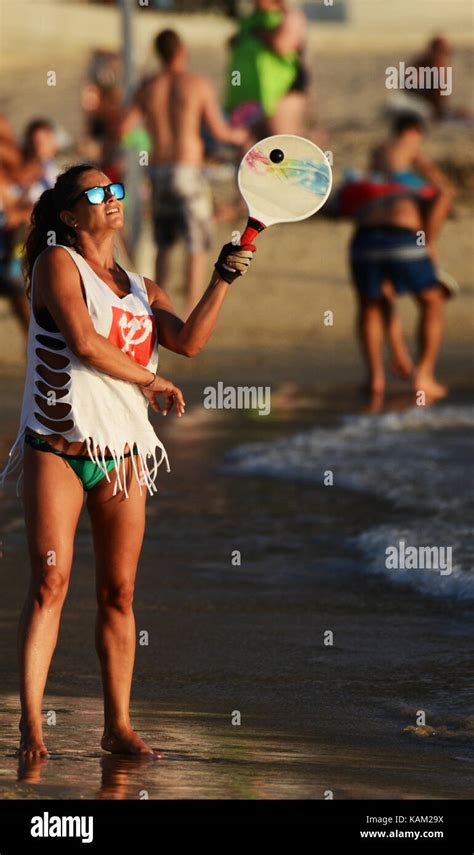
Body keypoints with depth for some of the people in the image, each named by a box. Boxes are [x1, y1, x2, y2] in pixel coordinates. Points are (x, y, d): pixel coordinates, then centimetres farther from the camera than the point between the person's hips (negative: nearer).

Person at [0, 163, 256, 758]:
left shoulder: (142, 289, 17)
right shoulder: (57, 262, 0)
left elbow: (189, 340, -1)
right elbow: (85, 343, -12)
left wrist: (223, 278, -11)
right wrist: (151, 382, -2)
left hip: (122, 452, 5)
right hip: (57, 446, -5)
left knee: (118, 592, 2)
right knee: (51, 582, -12)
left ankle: (118, 726, 6)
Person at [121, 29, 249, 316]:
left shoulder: (148, 88, 3)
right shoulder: (199, 84, -6)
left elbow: (123, 128, -1)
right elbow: (218, 130, -8)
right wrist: (238, 135, 14)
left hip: (159, 171, 4)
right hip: (189, 171, -4)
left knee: (164, 244, 18)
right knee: (197, 246, 1)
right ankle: (192, 313, -6)